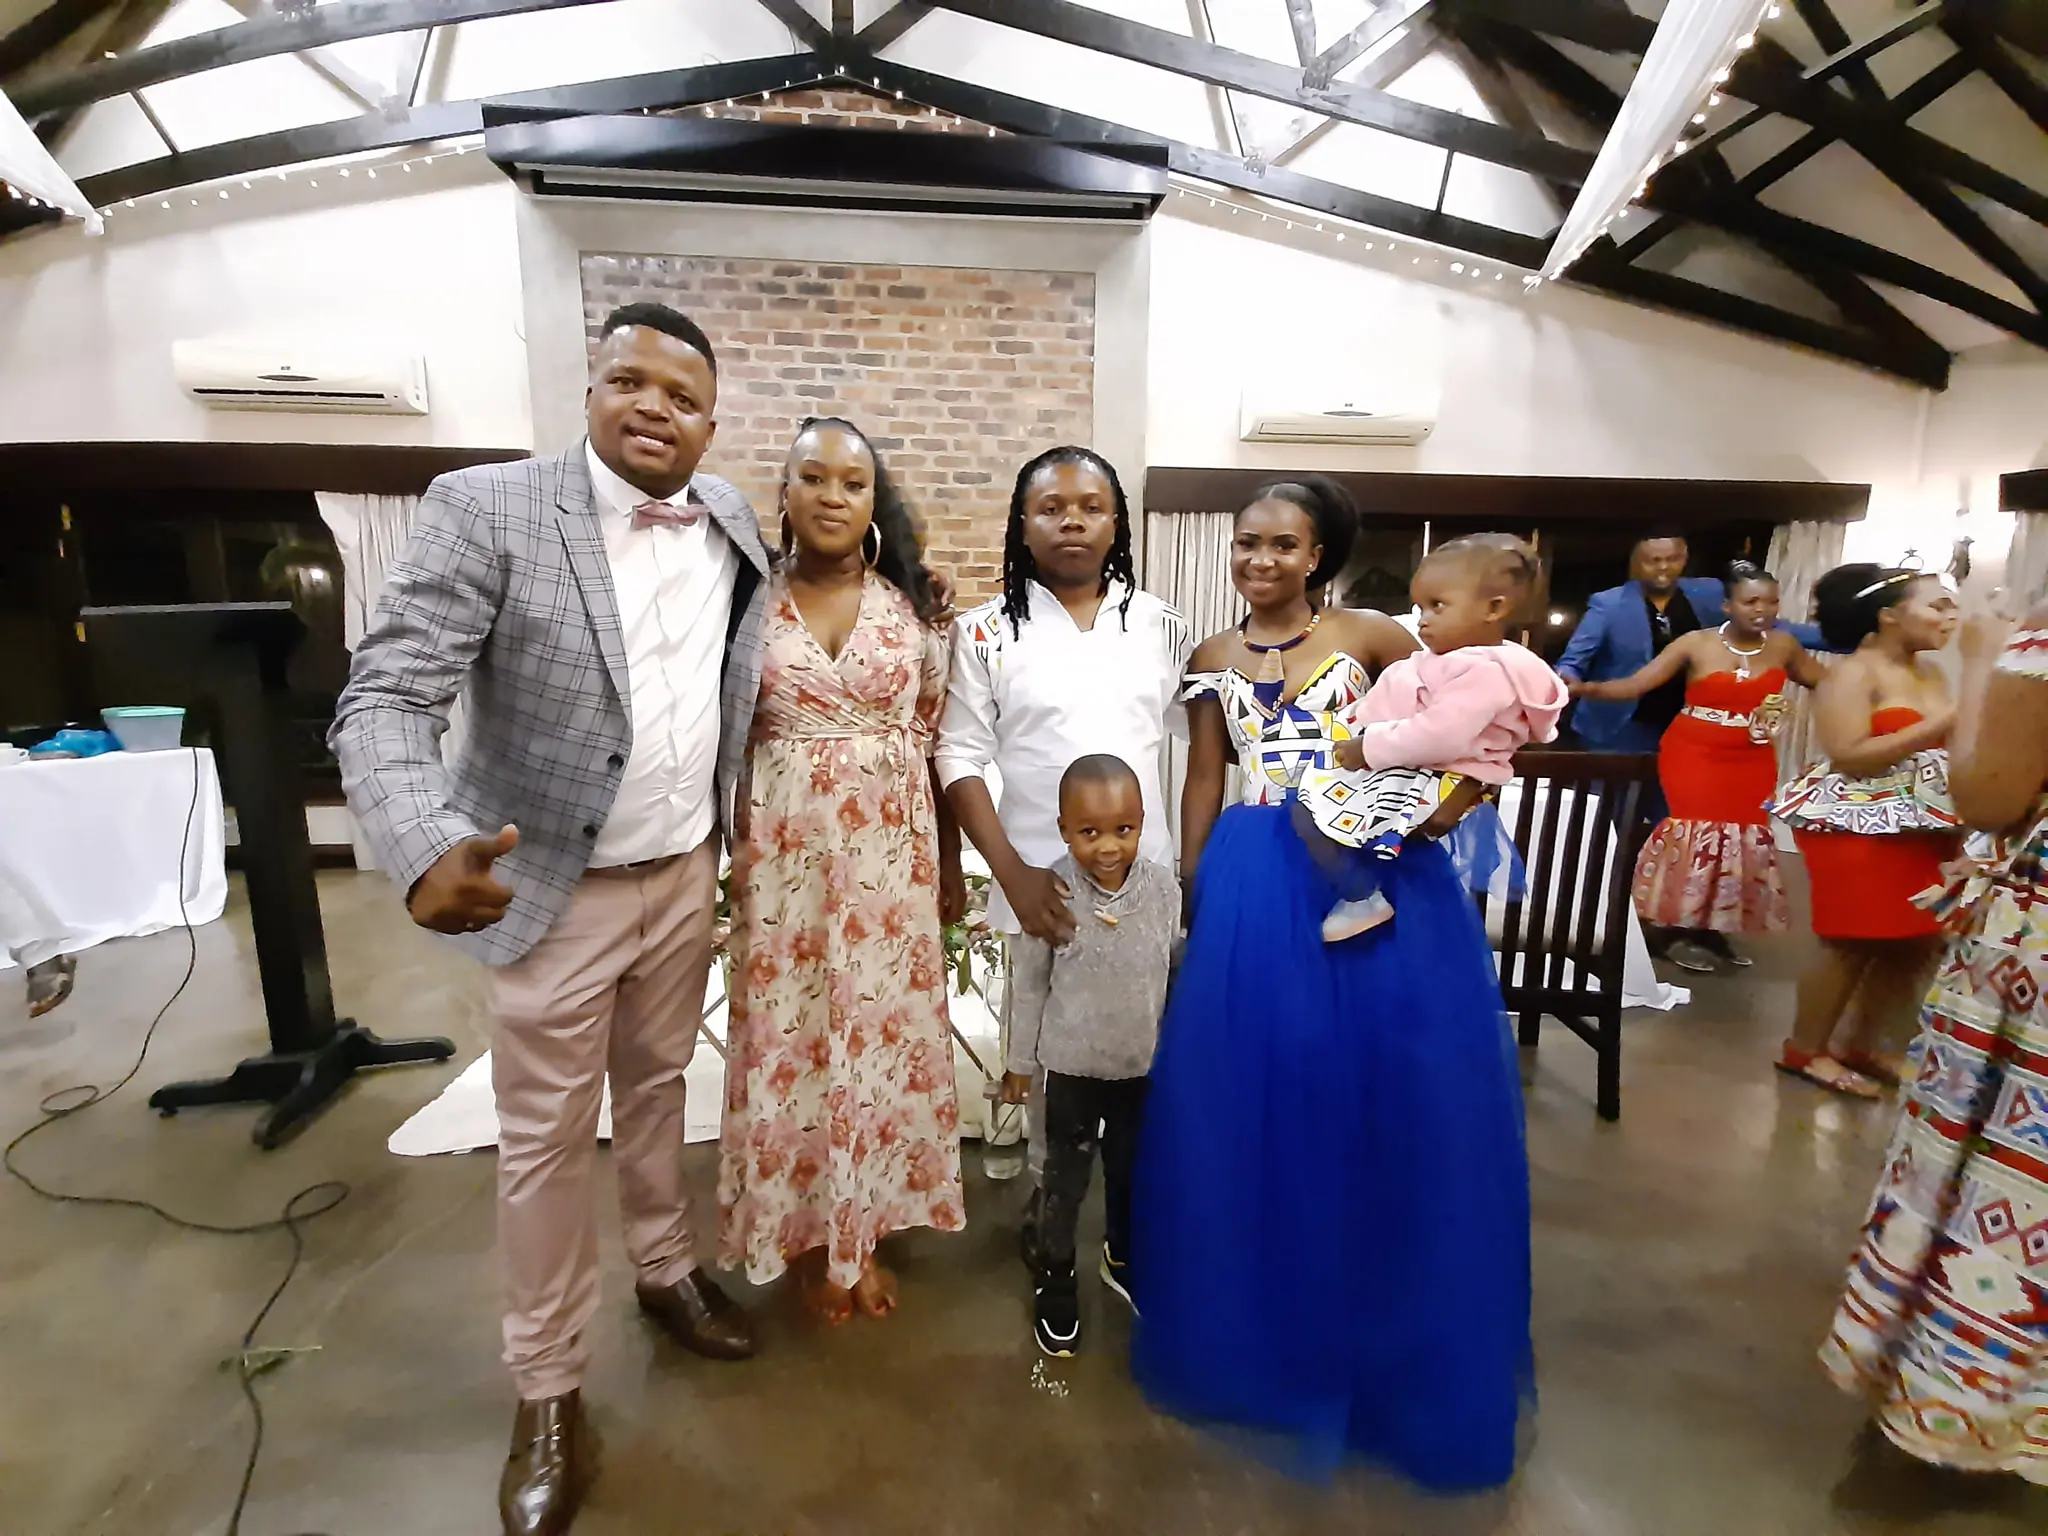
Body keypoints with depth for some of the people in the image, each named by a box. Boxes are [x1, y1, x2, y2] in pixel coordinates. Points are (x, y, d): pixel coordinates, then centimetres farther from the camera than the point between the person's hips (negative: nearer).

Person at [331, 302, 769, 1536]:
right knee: (547, 1142, 11)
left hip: (688, 875, 4)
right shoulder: (486, 509, -15)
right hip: (554, 887, -4)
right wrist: (426, 850, -37)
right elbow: (387, 696, -20)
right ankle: (549, 1390, 32)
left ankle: (667, 1270, 46)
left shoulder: (731, 518, 0)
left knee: (656, 1090, 23)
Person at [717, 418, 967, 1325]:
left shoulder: (914, 608, 2)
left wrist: (951, 867, 6)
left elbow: (941, 742, 5)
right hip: (785, 852, 0)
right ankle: (809, 1236, 31)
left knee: (880, 1031, 9)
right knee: (793, 1036, 8)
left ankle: (863, 1229, 32)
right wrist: (729, 859, -7)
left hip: (891, 850, 1)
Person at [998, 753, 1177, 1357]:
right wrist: (1019, 1061, -1)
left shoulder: (1164, 888, -14)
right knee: (1066, 1178, 14)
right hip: (1073, 1065, -2)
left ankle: (1122, 1256, 50)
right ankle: (1054, 1277, 38)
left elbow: (1179, 976, -1)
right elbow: (1029, 984, -8)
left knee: (1132, 1172, 23)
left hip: (1145, 1066, 3)